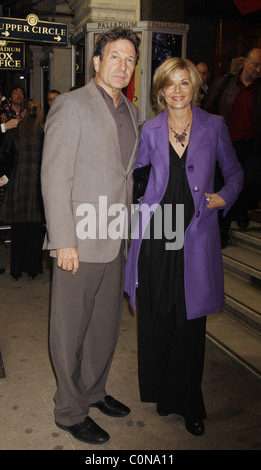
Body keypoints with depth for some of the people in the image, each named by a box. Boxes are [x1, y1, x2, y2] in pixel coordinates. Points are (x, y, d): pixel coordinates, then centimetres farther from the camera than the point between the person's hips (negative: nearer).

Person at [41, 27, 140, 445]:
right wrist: (64, 241, -18)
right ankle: (70, 411, 25)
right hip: (79, 241, -7)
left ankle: (93, 391, 39)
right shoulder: (71, 106, -9)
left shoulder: (131, 111, 14)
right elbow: (55, 177, -14)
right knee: (71, 330, 7)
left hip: (115, 240, 7)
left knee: (107, 325, 18)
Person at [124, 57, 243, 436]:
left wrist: (225, 197, -3)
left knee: (190, 320, 3)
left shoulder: (214, 126, 4)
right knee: (155, 317, 8)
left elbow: (234, 172, 13)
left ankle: (188, 404, 21)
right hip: (154, 232, 2)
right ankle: (160, 391, 29)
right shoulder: (150, 130, 7)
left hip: (195, 234, -1)